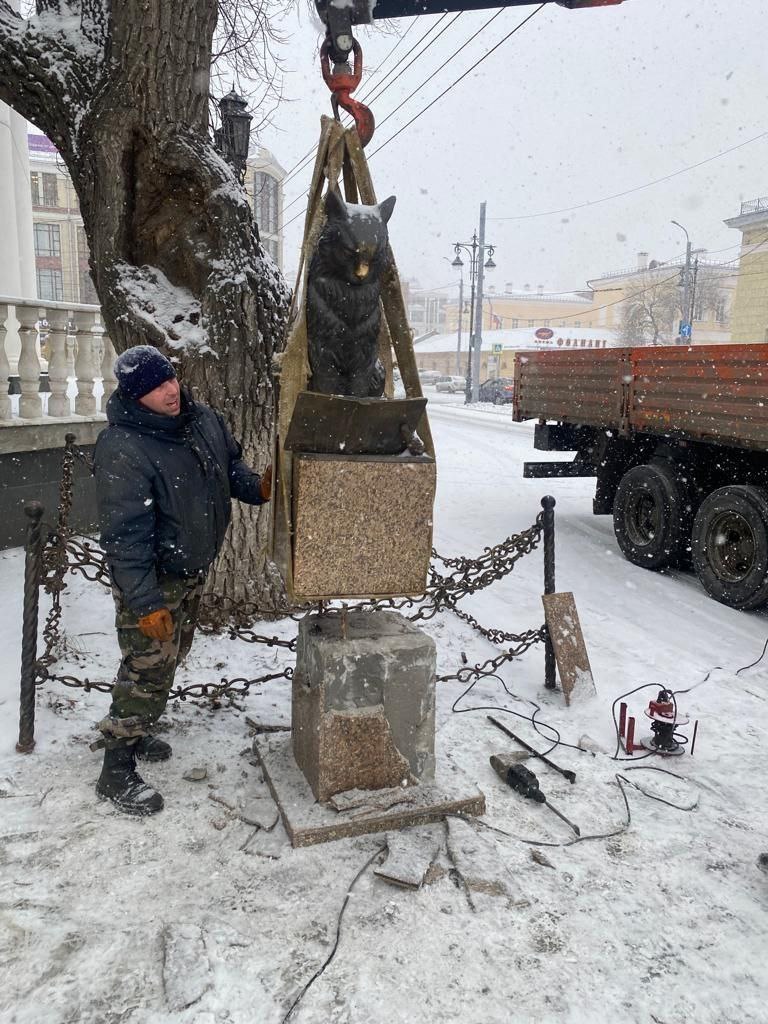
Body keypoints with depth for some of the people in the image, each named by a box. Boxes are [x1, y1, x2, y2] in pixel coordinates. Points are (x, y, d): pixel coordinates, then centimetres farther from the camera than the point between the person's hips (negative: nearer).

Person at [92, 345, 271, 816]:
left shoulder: (204, 419, -3)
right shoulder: (122, 449, -27)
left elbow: (232, 466, 14)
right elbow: (125, 534, -27)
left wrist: (257, 487, -7)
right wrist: (145, 601, -26)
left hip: (193, 572, 8)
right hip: (151, 582, -8)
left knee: (170, 658, 22)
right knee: (148, 667, -3)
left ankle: (131, 730, 45)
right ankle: (117, 771, 16)